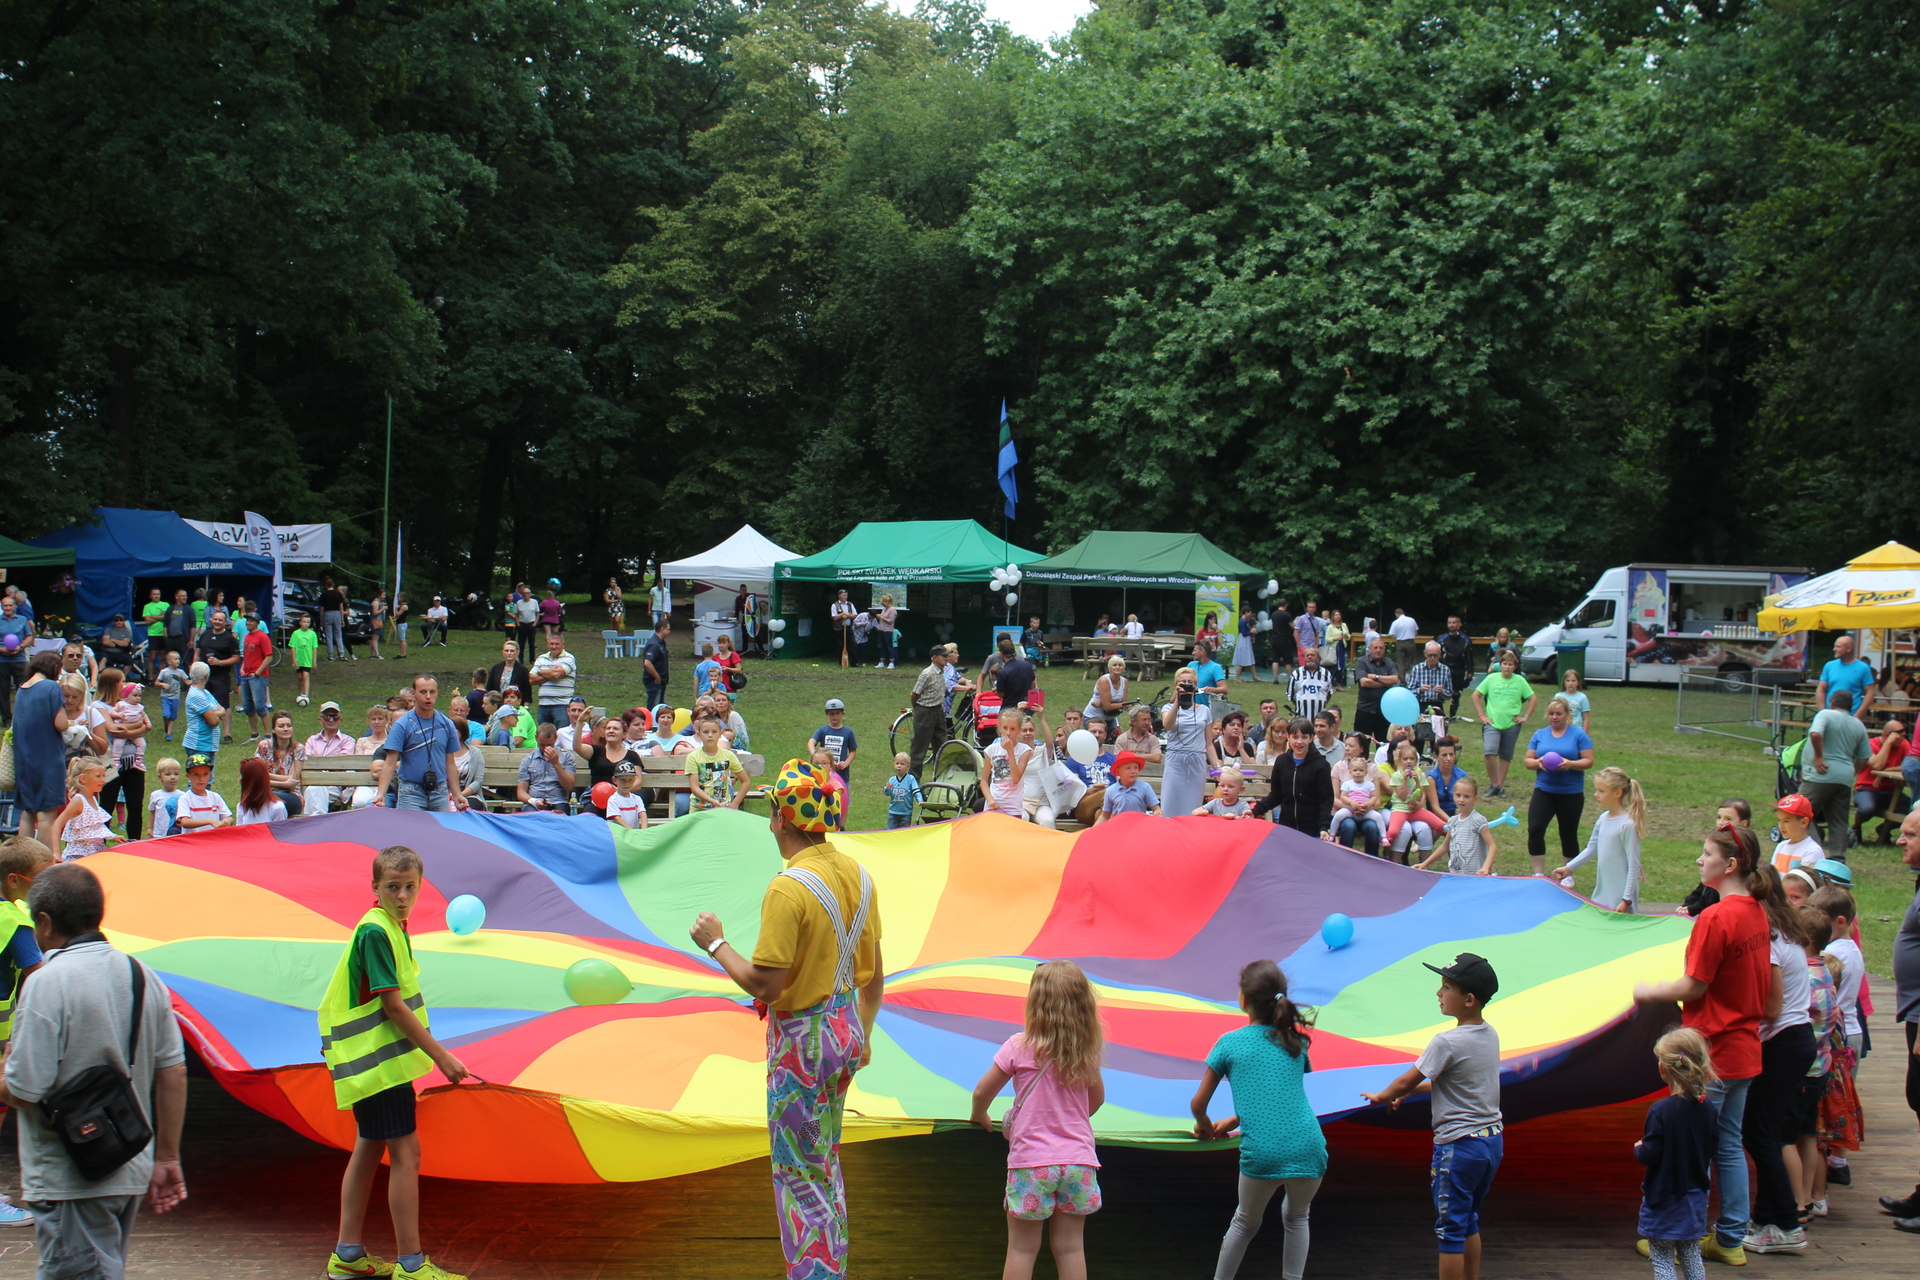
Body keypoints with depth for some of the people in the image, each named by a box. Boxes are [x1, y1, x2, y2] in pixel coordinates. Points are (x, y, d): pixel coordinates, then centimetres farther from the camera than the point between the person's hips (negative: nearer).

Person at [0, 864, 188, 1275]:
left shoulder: (46, 983, -16)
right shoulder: (141, 975, 5)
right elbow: (173, 1072, 8)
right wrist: (166, 1157, 15)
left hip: (70, 1184, -7)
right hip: (132, 1175, 7)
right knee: (105, 1269, 21)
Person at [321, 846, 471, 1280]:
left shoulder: (392, 927, 10)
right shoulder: (376, 932, -19)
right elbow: (392, 1004, -20)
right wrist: (441, 1056, -17)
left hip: (367, 1060, 10)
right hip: (378, 1061, -10)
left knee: (369, 1147, 15)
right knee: (406, 1151, -8)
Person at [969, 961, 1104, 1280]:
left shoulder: (1020, 1047, -8)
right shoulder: (1087, 1051, 3)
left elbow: (982, 1092, 0)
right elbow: (1098, 1098, 19)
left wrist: (979, 1117, 21)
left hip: (1031, 1161, -3)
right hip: (1079, 1159, 3)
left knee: (1022, 1248, 5)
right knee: (1070, 1247, 9)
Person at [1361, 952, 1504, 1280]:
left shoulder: (1447, 1042, -19)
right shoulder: (1490, 1035, 5)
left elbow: (1406, 1082, -10)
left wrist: (1381, 1096, 9)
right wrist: (1409, 1093, 18)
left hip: (1458, 1145, -8)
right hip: (1493, 1140, 8)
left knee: (1450, 1229, 1)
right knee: (1469, 1223, 20)